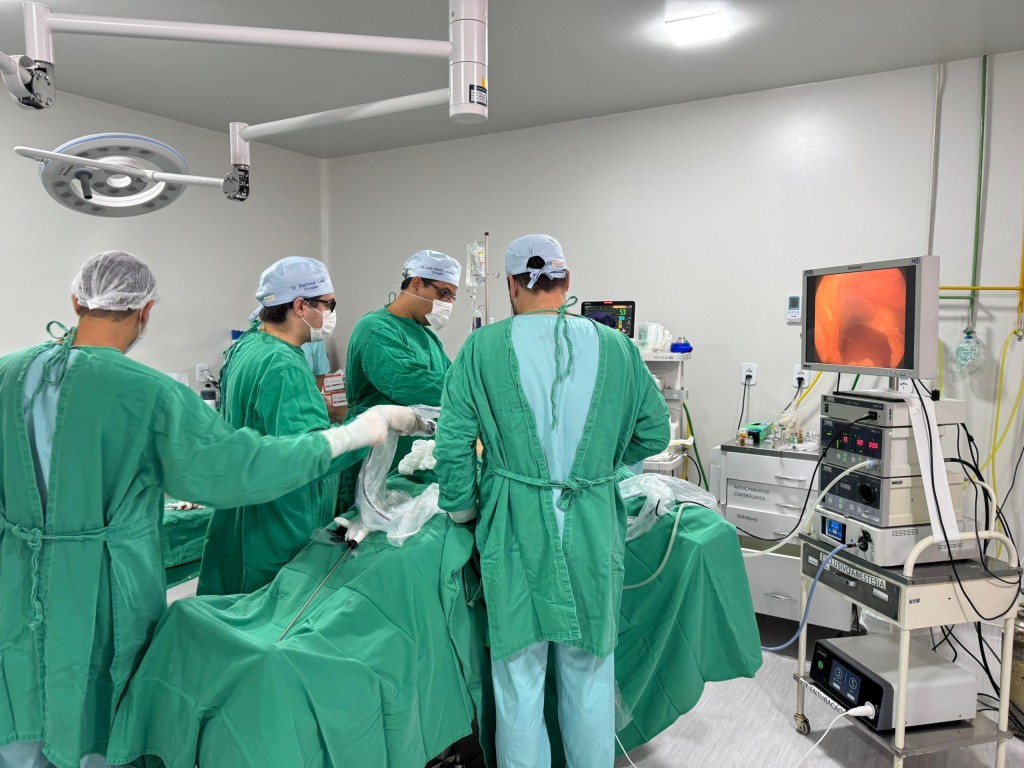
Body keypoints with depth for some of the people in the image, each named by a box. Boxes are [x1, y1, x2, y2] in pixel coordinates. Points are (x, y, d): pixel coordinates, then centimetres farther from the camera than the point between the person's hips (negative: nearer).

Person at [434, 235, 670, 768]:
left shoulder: (483, 347, -7)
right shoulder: (615, 347, -1)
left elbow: (453, 444, -7)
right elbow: (655, 433, 7)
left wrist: (461, 508, 8)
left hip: (515, 526, -1)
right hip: (594, 527, 2)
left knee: (519, 677, 15)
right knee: (590, 674, 20)